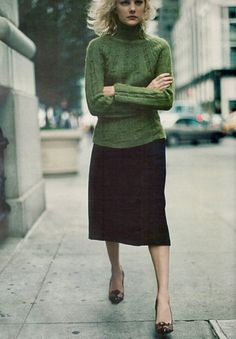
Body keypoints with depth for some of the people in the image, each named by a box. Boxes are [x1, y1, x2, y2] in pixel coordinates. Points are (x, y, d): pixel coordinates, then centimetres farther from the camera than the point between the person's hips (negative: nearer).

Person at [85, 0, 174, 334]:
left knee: (153, 215, -6)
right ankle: (116, 270, 37)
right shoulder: (99, 47, -3)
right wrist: (144, 94, -13)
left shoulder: (159, 47, 0)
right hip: (109, 144, 1)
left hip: (148, 143, -1)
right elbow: (95, 103, -13)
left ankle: (163, 295, -4)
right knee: (110, 212, 11)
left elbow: (167, 99, -10)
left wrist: (118, 91, -14)